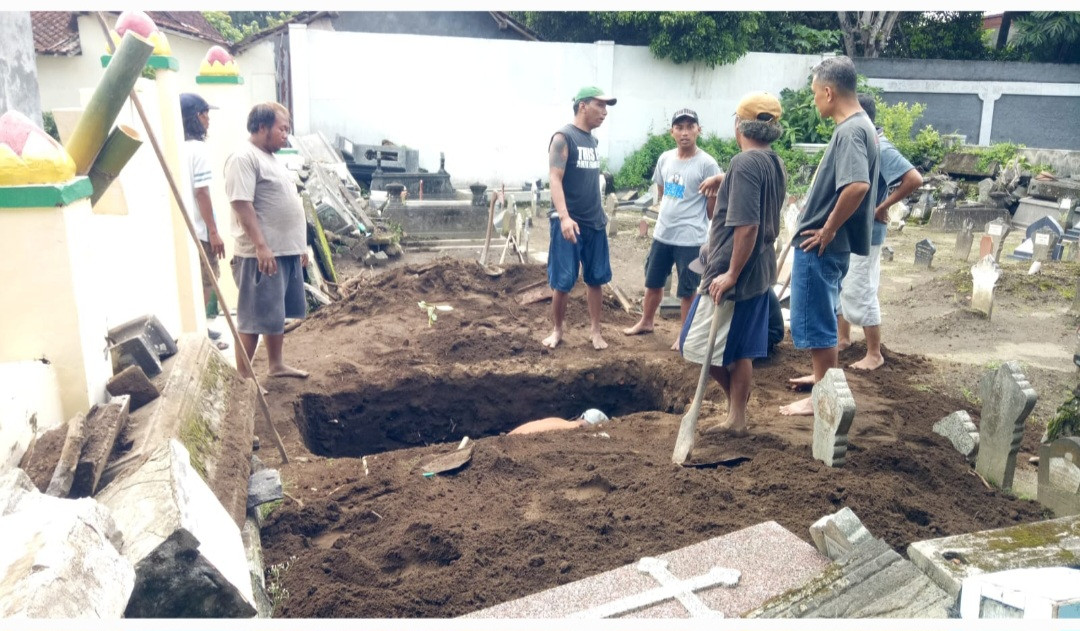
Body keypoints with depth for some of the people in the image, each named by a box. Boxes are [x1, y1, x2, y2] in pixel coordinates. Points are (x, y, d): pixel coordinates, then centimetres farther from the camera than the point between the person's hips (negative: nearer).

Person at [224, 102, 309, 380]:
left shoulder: (271, 158, 18)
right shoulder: (244, 158, -13)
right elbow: (242, 204, -21)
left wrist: (299, 245, 22)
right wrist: (261, 246, -26)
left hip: (287, 251, 10)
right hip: (262, 254, -10)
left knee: (276, 313, 17)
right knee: (255, 316, -5)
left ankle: (276, 365, 28)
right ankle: (242, 376, 2)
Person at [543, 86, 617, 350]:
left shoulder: (592, 140, 13)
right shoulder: (563, 137, -10)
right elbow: (555, 179, -19)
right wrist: (564, 217, -31)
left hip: (595, 222, 7)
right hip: (568, 222, -7)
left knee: (596, 278, 9)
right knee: (563, 282, 0)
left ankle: (595, 329, 20)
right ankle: (557, 330, 16)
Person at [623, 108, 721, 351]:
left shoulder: (707, 163, -14)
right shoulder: (665, 159, 3)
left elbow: (713, 203, -7)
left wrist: (694, 222, 5)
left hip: (690, 239, -6)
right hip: (662, 234, 6)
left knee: (687, 291, 6)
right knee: (653, 282, 20)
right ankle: (646, 322, 40)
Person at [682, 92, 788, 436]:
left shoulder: (745, 162, -18)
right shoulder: (776, 163, 10)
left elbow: (747, 225, -26)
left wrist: (731, 273, -23)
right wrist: (724, 181, 21)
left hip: (733, 271, -9)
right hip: (760, 271, 9)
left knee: (699, 344, 3)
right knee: (741, 349, 14)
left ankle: (736, 405, 15)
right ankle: (737, 417, 21)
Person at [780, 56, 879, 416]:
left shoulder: (850, 131, -19)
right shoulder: (860, 126, 13)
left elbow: (857, 185, -34)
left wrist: (827, 230, -23)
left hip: (821, 245, -10)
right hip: (830, 245, 10)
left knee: (814, 320, -1)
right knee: (822, 317, 21)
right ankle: (825, 377, 36)